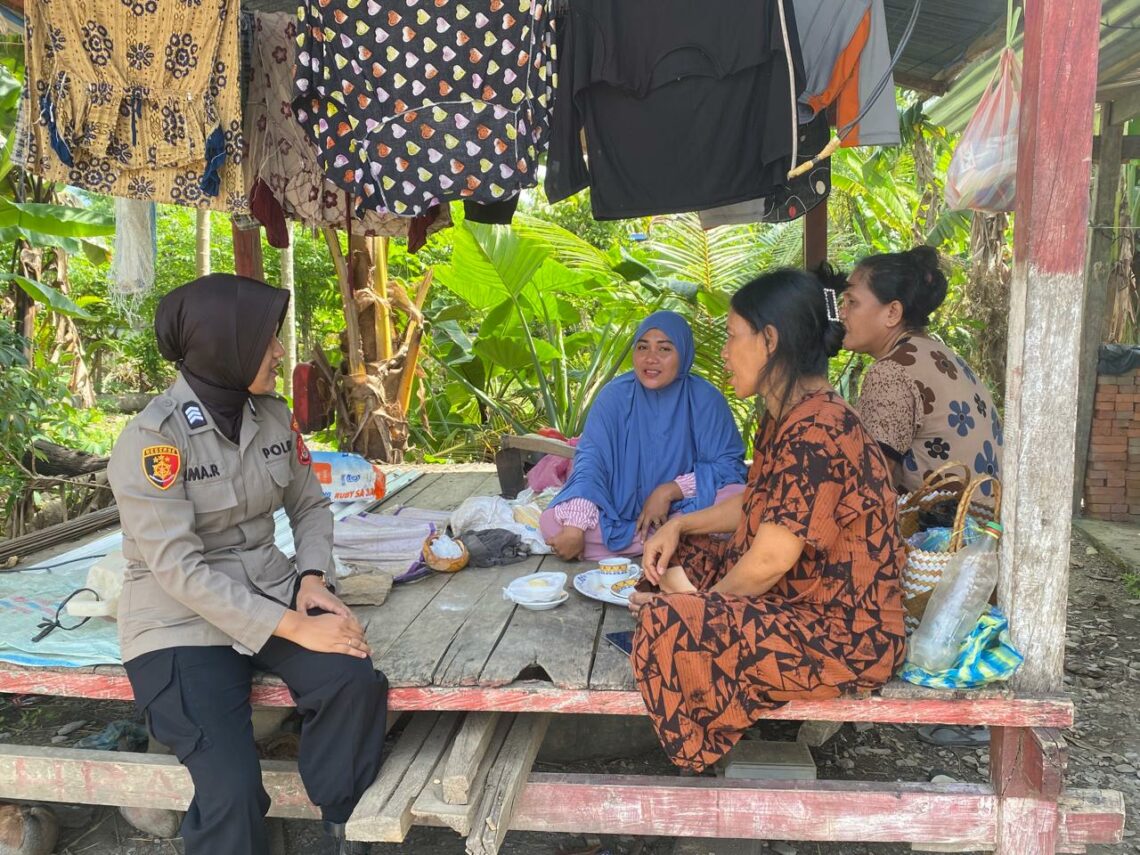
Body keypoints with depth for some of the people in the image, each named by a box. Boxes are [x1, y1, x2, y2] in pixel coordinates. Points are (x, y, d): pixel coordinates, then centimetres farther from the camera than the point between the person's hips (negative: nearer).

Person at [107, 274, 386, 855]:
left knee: (355, 682, -23)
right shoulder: (152, 438, -17)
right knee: (231, 790, -22)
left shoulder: (273, 416, 1)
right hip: (182, 621, -4)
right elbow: (180, 569, -21)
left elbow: (310, 506, 13)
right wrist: (296, 628, -26)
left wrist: (312, 579, -7)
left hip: (270, 596, 5)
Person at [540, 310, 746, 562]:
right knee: (552, 521, -25)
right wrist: (575, 526, -29)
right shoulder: (615, 395, -7)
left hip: (685, 509, -1)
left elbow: (729, 464, -7)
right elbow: (592, 458, -15)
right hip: (620, 511, 1)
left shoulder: (706, 399, -7)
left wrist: (670, 490, -20)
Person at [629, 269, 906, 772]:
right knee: (674, 560, 15)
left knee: (666, 622, -24)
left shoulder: (816, 432, -25)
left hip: (843, 638, -11)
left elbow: (768, 562, -24)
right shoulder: (789, 415, 8)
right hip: (800, 597, 11)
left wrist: (704, 598, -6)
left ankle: (703, 767, 2)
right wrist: (679, 526, 8)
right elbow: (757, 504, 21)